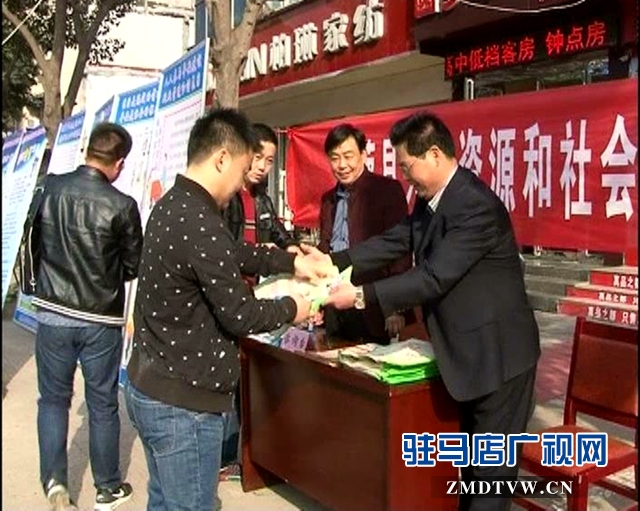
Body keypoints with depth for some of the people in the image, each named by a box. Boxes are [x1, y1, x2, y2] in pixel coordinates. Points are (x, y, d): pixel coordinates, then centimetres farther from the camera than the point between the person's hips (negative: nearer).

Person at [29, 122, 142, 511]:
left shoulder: (49, 188, -5)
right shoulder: (121, 205, -15)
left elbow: (35, 242, 10)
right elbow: (134, 266, -3)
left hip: (53, 313, 3)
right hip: (101, 320, -2)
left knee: (53, 399, 18)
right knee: (103, 405, 10)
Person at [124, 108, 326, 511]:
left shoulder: (172, 205, 6)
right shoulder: (199, 223, -24)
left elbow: (233, 252, 18)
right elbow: (240, 316, -20)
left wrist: (291, 262, 14)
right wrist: (292, 309, -3)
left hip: (151, 387, 10)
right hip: (183, 400, -10)